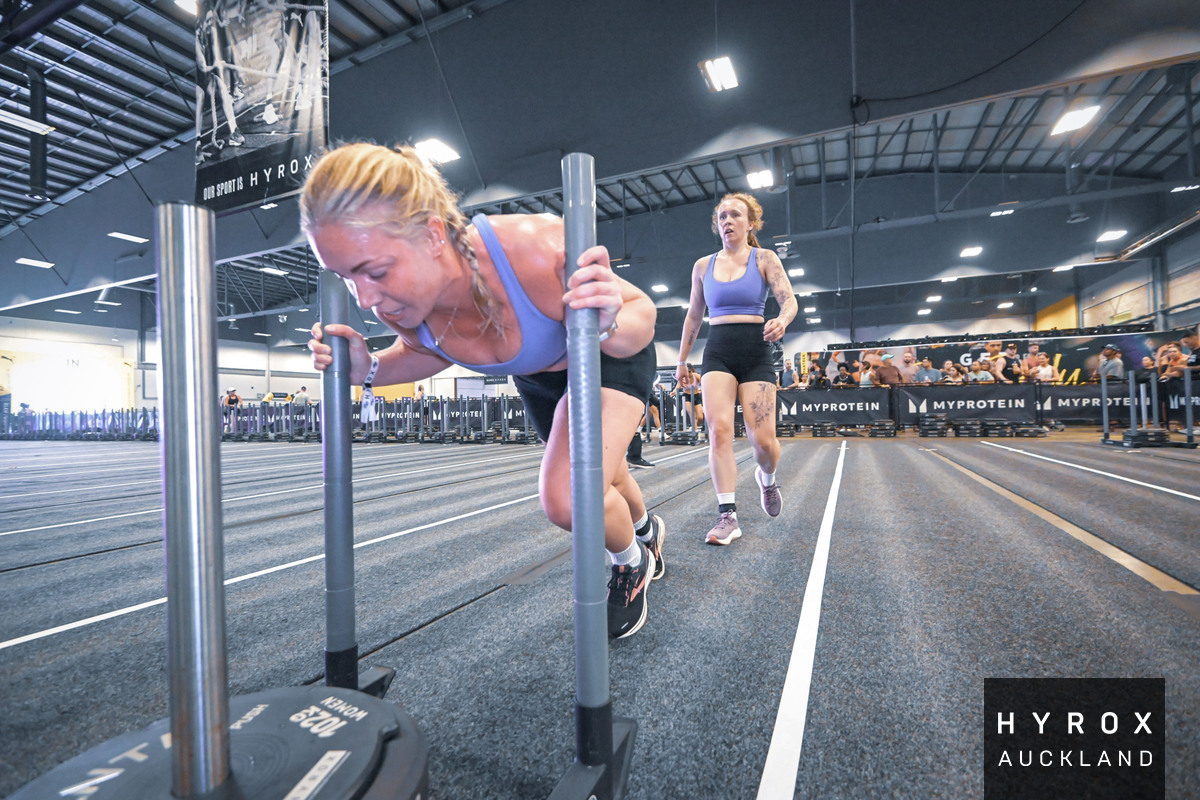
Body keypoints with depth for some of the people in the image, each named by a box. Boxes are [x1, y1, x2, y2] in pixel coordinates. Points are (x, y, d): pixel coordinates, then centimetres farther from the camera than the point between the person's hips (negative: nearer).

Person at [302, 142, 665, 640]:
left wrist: (607, 327, -50)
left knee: (567, 497, -25)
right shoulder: (395, 304, -27)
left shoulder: (534, 250, -43)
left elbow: (640, 310, -28)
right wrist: (370, 368, -21)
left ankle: (632, 563, 12)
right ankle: (647, 528, 61)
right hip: (537, 377, 5)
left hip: (611, 356, -5)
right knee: (603, 481, 24)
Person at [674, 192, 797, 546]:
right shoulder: (703, 266, 12)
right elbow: (693, 316, 19)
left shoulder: (764, 258, 5)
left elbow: (789, 300, -4)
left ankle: (767, 478, 29)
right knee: (719, 429, -16)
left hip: (755, 351, -2)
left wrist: (781, 321, -28)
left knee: (762, 439, -7)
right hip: (717, 352, 2)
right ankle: (728, 516, -11)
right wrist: (682, 360, 19)